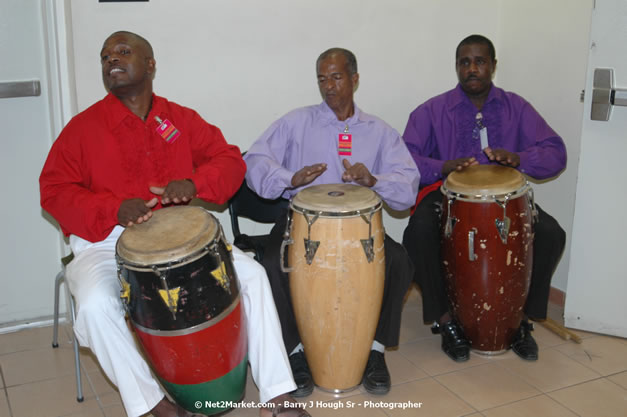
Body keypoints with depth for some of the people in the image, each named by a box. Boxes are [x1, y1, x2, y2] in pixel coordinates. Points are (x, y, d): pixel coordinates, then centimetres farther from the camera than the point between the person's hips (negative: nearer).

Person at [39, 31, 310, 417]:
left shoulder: (182, 119, 8)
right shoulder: (84, 126, 0)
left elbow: (230, 160, 5)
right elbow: (54, 191, -4)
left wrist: (194, 183, -17)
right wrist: (116, 209, -20)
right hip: (107, 243, -2)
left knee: (252, 274, -16)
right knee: (96, 304, -33)